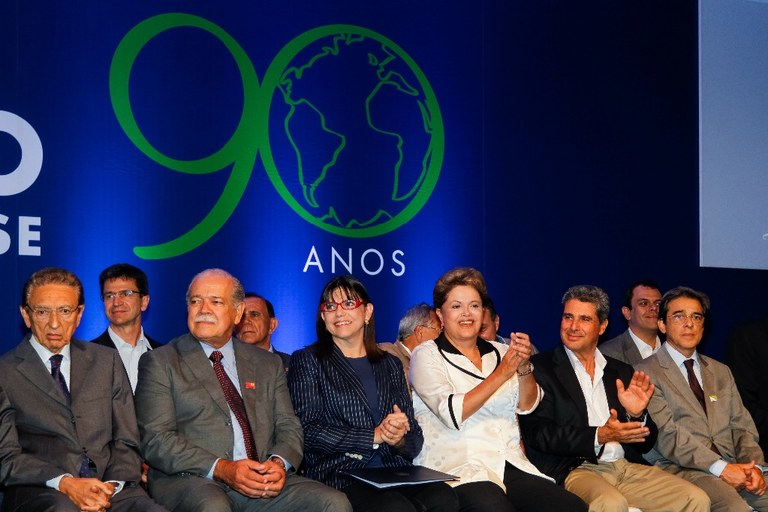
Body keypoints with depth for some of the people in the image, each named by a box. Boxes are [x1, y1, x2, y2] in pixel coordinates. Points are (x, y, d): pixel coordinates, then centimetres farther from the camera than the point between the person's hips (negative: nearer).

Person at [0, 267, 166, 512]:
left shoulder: (107, 361, 16)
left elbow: (126, 441, 13)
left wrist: (111, 485, -7)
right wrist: (64, 483, -15)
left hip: (110, 490, 3)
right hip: (39, 491, -3)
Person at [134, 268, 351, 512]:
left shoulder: (268, 364, 20)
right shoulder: (160, 362, 7)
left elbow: (289, 427, 15)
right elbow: (155, 440, -3)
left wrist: (279, 463, -9)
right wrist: (221, 469, -17)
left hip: (262, 482, 4)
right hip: (192, 482, -4)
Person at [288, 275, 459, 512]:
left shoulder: (390, 364, 21)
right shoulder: (307, 361, 9)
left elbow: (414, 440, 15)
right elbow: (308, 431, -4)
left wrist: (399, 439, -8)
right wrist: (375, 436, -8)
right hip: (339, 473, -4)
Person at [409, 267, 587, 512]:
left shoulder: (500, 352, 19)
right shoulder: (426, 355, 4)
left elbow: (527, 406, 8)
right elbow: (453, 414, -10)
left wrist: (524, 367, -10)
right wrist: (501, 373, -14)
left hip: (511, 466, 5)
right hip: (458, 469, -5)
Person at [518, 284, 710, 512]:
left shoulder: (623, 373, 18)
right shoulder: (540, 368, 4)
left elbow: (645, 442, 17)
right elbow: (537, 433, -7)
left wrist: (636, 415, -6)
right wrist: (599, 436, -16)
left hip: (628, 467, 5)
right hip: (576, 469, -5)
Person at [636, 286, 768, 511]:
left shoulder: (721, 372, 23)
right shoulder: (646, 373, 2)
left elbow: (742, 426, 16)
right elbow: (667, 436, -8)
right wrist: (720, 467, -16)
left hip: (733, 466, 5)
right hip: (681, 468, -5)